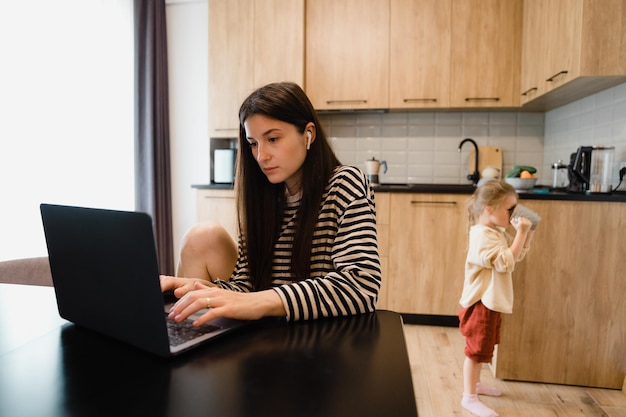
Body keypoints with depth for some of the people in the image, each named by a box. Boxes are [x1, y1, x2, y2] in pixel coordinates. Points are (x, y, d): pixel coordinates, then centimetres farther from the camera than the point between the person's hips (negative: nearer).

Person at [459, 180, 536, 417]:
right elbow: (507, 262, -28)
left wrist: (528, 232, 6)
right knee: (477, 350, 0)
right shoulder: (482, 235, -22)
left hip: (491, 302, 10)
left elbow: (519, 255, 18)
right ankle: (469, 397, 12)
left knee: (483, 348, 23)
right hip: (481, 302, -10)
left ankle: (475, 384, 40)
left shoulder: (499, 232, 9)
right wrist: (521, 233, -25)